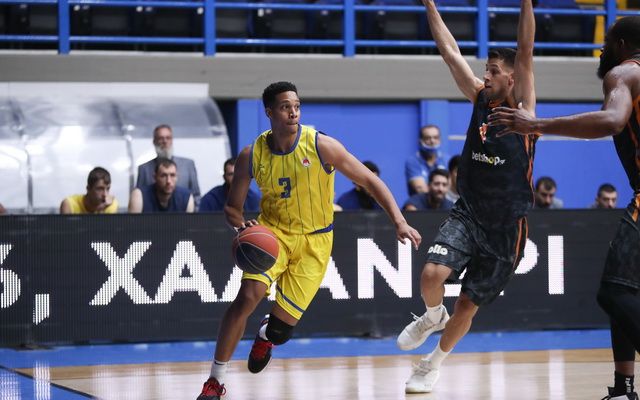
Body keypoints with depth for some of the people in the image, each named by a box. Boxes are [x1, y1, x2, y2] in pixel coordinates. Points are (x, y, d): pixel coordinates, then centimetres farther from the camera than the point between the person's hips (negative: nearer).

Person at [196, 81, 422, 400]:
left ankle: (267, 336, 39)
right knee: (247, 297, -23)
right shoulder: (251, 155, -10)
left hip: (314, 240, -1)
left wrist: (399, 222, -19)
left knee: (283, 326, -4)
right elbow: (232, 206, 2)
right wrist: (243, 226, -22)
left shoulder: (321, 146, -17)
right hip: (272, 231, 1)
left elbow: (370, 181, -10)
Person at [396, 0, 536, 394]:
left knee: (468, 305, 7)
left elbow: (526, 52, -18)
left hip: (506, 226, -3)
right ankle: (433, 316, 12)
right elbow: (450, 51, 4)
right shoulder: (480, 97, 4)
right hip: (468, 213, 3)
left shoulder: (522, 105, -7)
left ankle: (436, 361, 31)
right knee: (432, 275, -22)